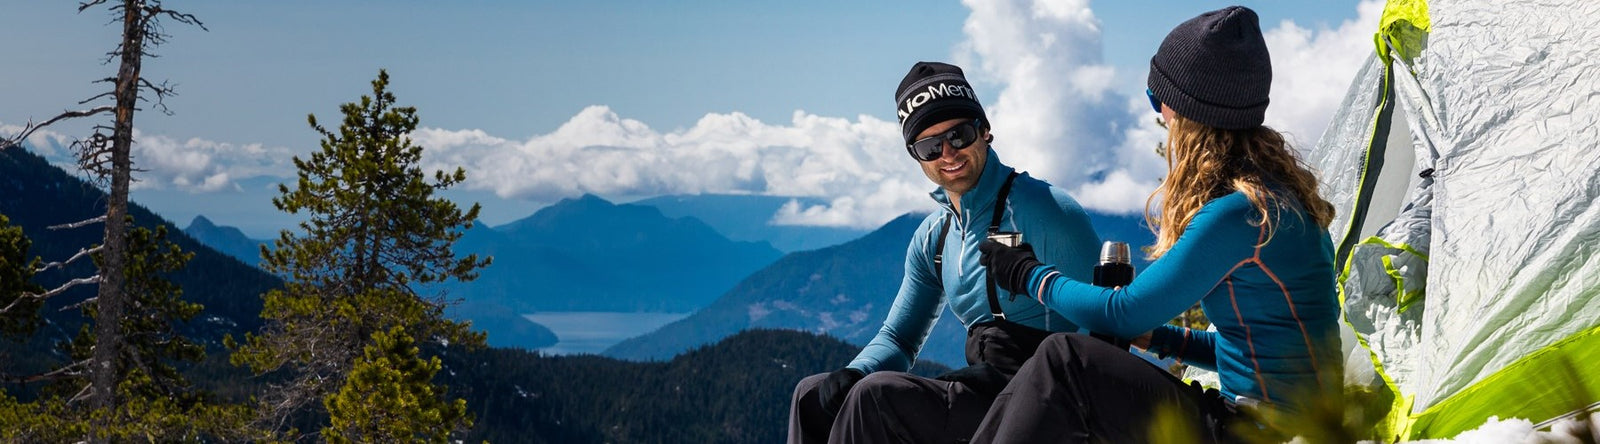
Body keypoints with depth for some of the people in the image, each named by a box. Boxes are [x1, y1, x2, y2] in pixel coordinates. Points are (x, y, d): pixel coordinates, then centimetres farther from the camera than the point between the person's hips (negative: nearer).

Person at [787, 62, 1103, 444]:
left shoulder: (1044, 209, -10)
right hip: (980, 393, 8)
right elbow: (898, 339, 17)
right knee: (813, 395, 1)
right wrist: (848, 378, -5)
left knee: (878, 394, -27)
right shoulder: (932, 238, 13)